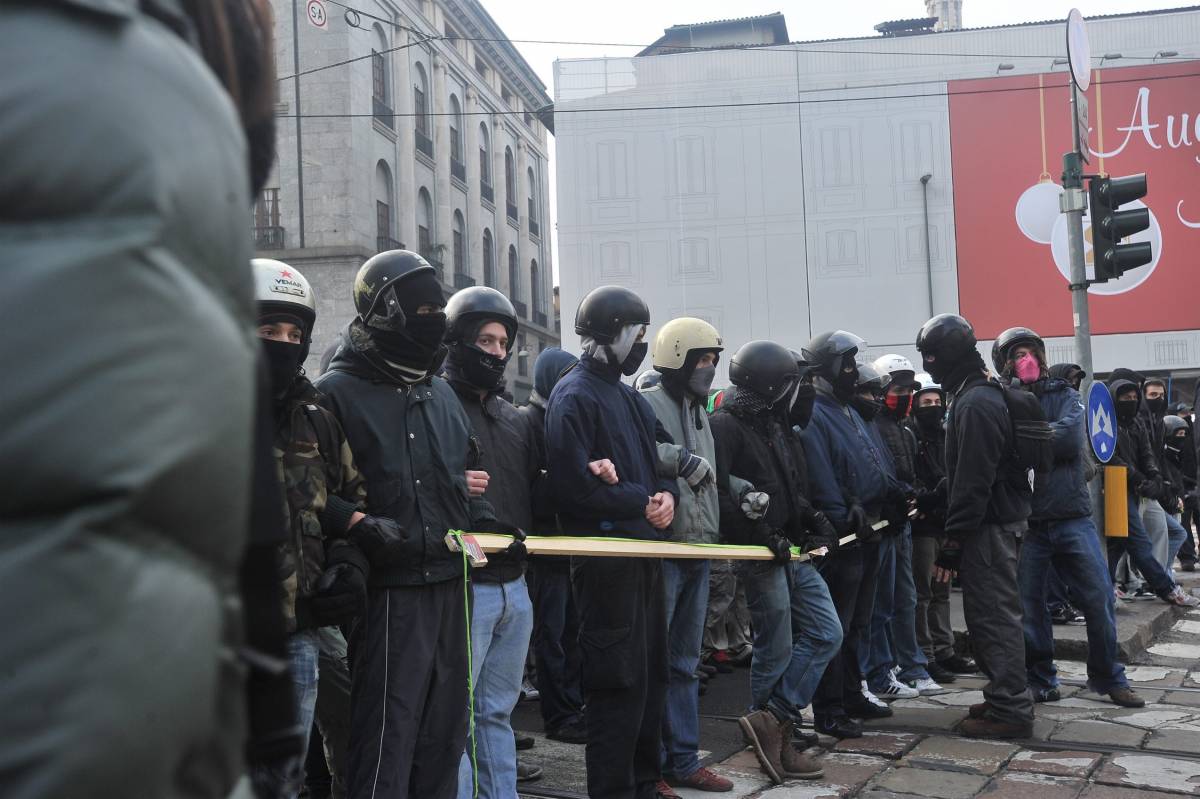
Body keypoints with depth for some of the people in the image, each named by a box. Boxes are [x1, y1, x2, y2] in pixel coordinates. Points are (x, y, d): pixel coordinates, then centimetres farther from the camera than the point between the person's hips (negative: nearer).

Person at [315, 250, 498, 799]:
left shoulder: (441, 393, 15)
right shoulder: (339, 392, -9)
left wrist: (485, 524, 8)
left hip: (450, 583, 8)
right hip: (389, 592, -8)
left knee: (444, 731, 16)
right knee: (388, 737, -6)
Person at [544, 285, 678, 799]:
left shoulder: (631, 398, 17)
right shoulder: (575, 397, -12)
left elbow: (655, 468, 21)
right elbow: (574, 488, -21)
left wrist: (667, 496, -2)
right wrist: (643, 503, -14)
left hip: (645, 554, 9)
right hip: (606, 559, -9)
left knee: (650, 677, 16)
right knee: (619, 684, -4)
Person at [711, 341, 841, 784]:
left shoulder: (777, 427, 15)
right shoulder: (725, 426, -14)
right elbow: (717, 496, -24)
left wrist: (815, 520, 5)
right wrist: (764, 536, -23)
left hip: (793, 551, 9)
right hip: (760, 555, -9)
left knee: (826, 633, 7)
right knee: (776, 650, 0)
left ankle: (772, 723, 6)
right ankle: (773, 728, 14)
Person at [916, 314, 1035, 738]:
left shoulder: (974, 405, -18)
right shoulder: (985, 394, 15)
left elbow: (973, 482, -22)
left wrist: (954, 540, -20)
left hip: (989, 527, -10)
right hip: (1001, 517, 10)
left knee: (993, 616, -6)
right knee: (992, 613, 16)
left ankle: (1010, 710, -2)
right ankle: (1005, 697, 24)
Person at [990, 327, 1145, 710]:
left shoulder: (1064, 396, 8)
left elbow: (1069, 437, -12)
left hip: (1071, 516, 1)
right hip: (1024, 523, -1)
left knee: (1099, 598, 1)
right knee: (1029, 606, 5)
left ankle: (1109, 678, 18)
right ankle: (1041, 680, 20)